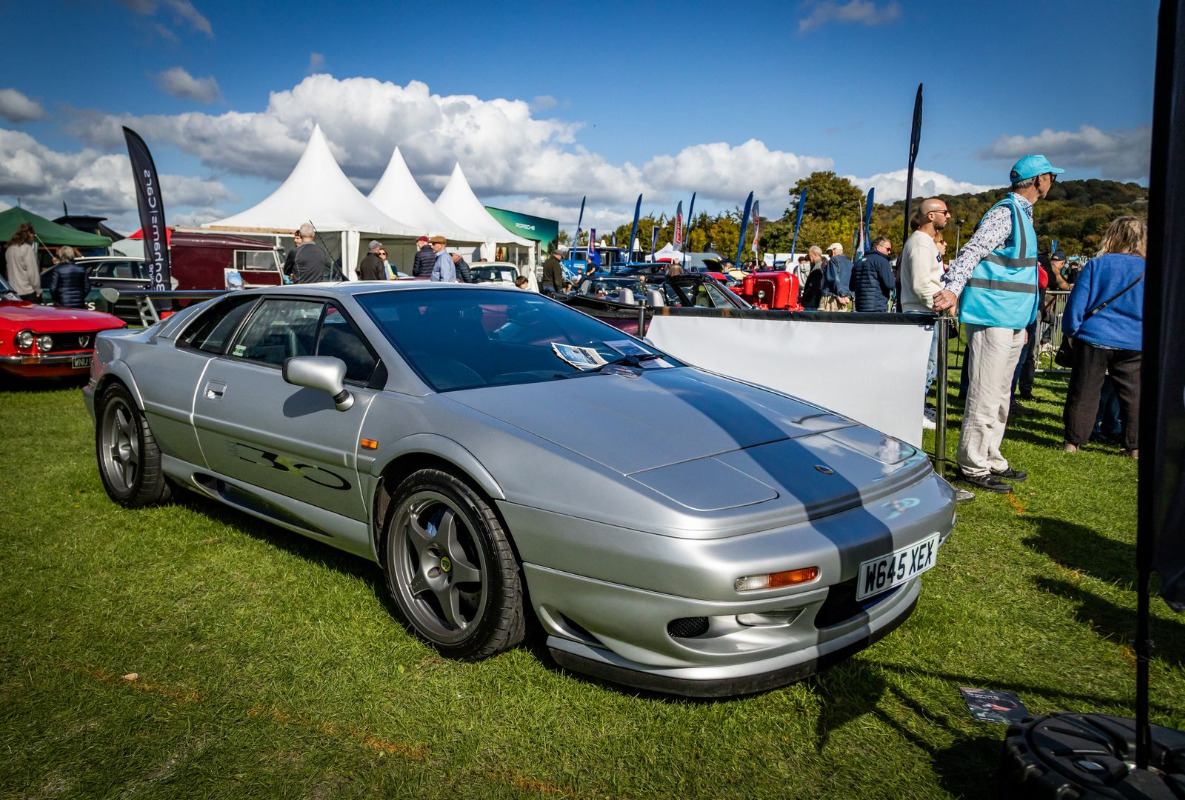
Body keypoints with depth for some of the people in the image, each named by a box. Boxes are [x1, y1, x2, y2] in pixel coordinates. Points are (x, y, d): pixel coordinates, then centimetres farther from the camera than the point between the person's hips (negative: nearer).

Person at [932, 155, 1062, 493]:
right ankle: (973, 467, -3)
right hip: (992, 319, -10)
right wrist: (953, 289, -39)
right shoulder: (1005, 213, -10)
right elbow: (972, 251, -23)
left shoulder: (1022, 214, 20)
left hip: (1011, 322, 10)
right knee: (984, 396, -8)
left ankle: (991, 461, 24)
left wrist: (1022, 323, 24)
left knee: (999, 397, 15)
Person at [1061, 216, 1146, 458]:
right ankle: (1134, 446, 16)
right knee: (1133, 395, 11)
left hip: (1094, 338, -2)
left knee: (1084, 392, 6)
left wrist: (1071, 330, 7)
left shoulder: (1095, 265, -7)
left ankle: (1073, 441, 11)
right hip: (1134, 343, 2)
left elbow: (1077, 303, -6)